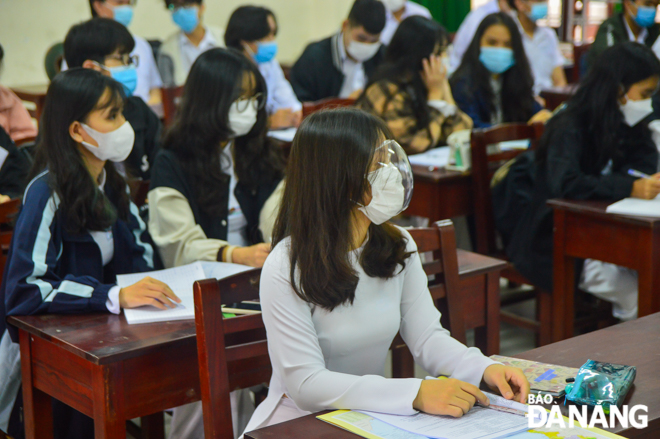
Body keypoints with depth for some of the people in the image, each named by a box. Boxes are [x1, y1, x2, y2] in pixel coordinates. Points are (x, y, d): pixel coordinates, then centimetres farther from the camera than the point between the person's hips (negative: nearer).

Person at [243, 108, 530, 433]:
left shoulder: (399, 246, 2)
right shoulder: (286, 269, -18)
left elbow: (427, 336, 3)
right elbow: (306, 384, -24)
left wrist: (483, 369, -18)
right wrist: (415, 394, -32)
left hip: (373, 417, 5)